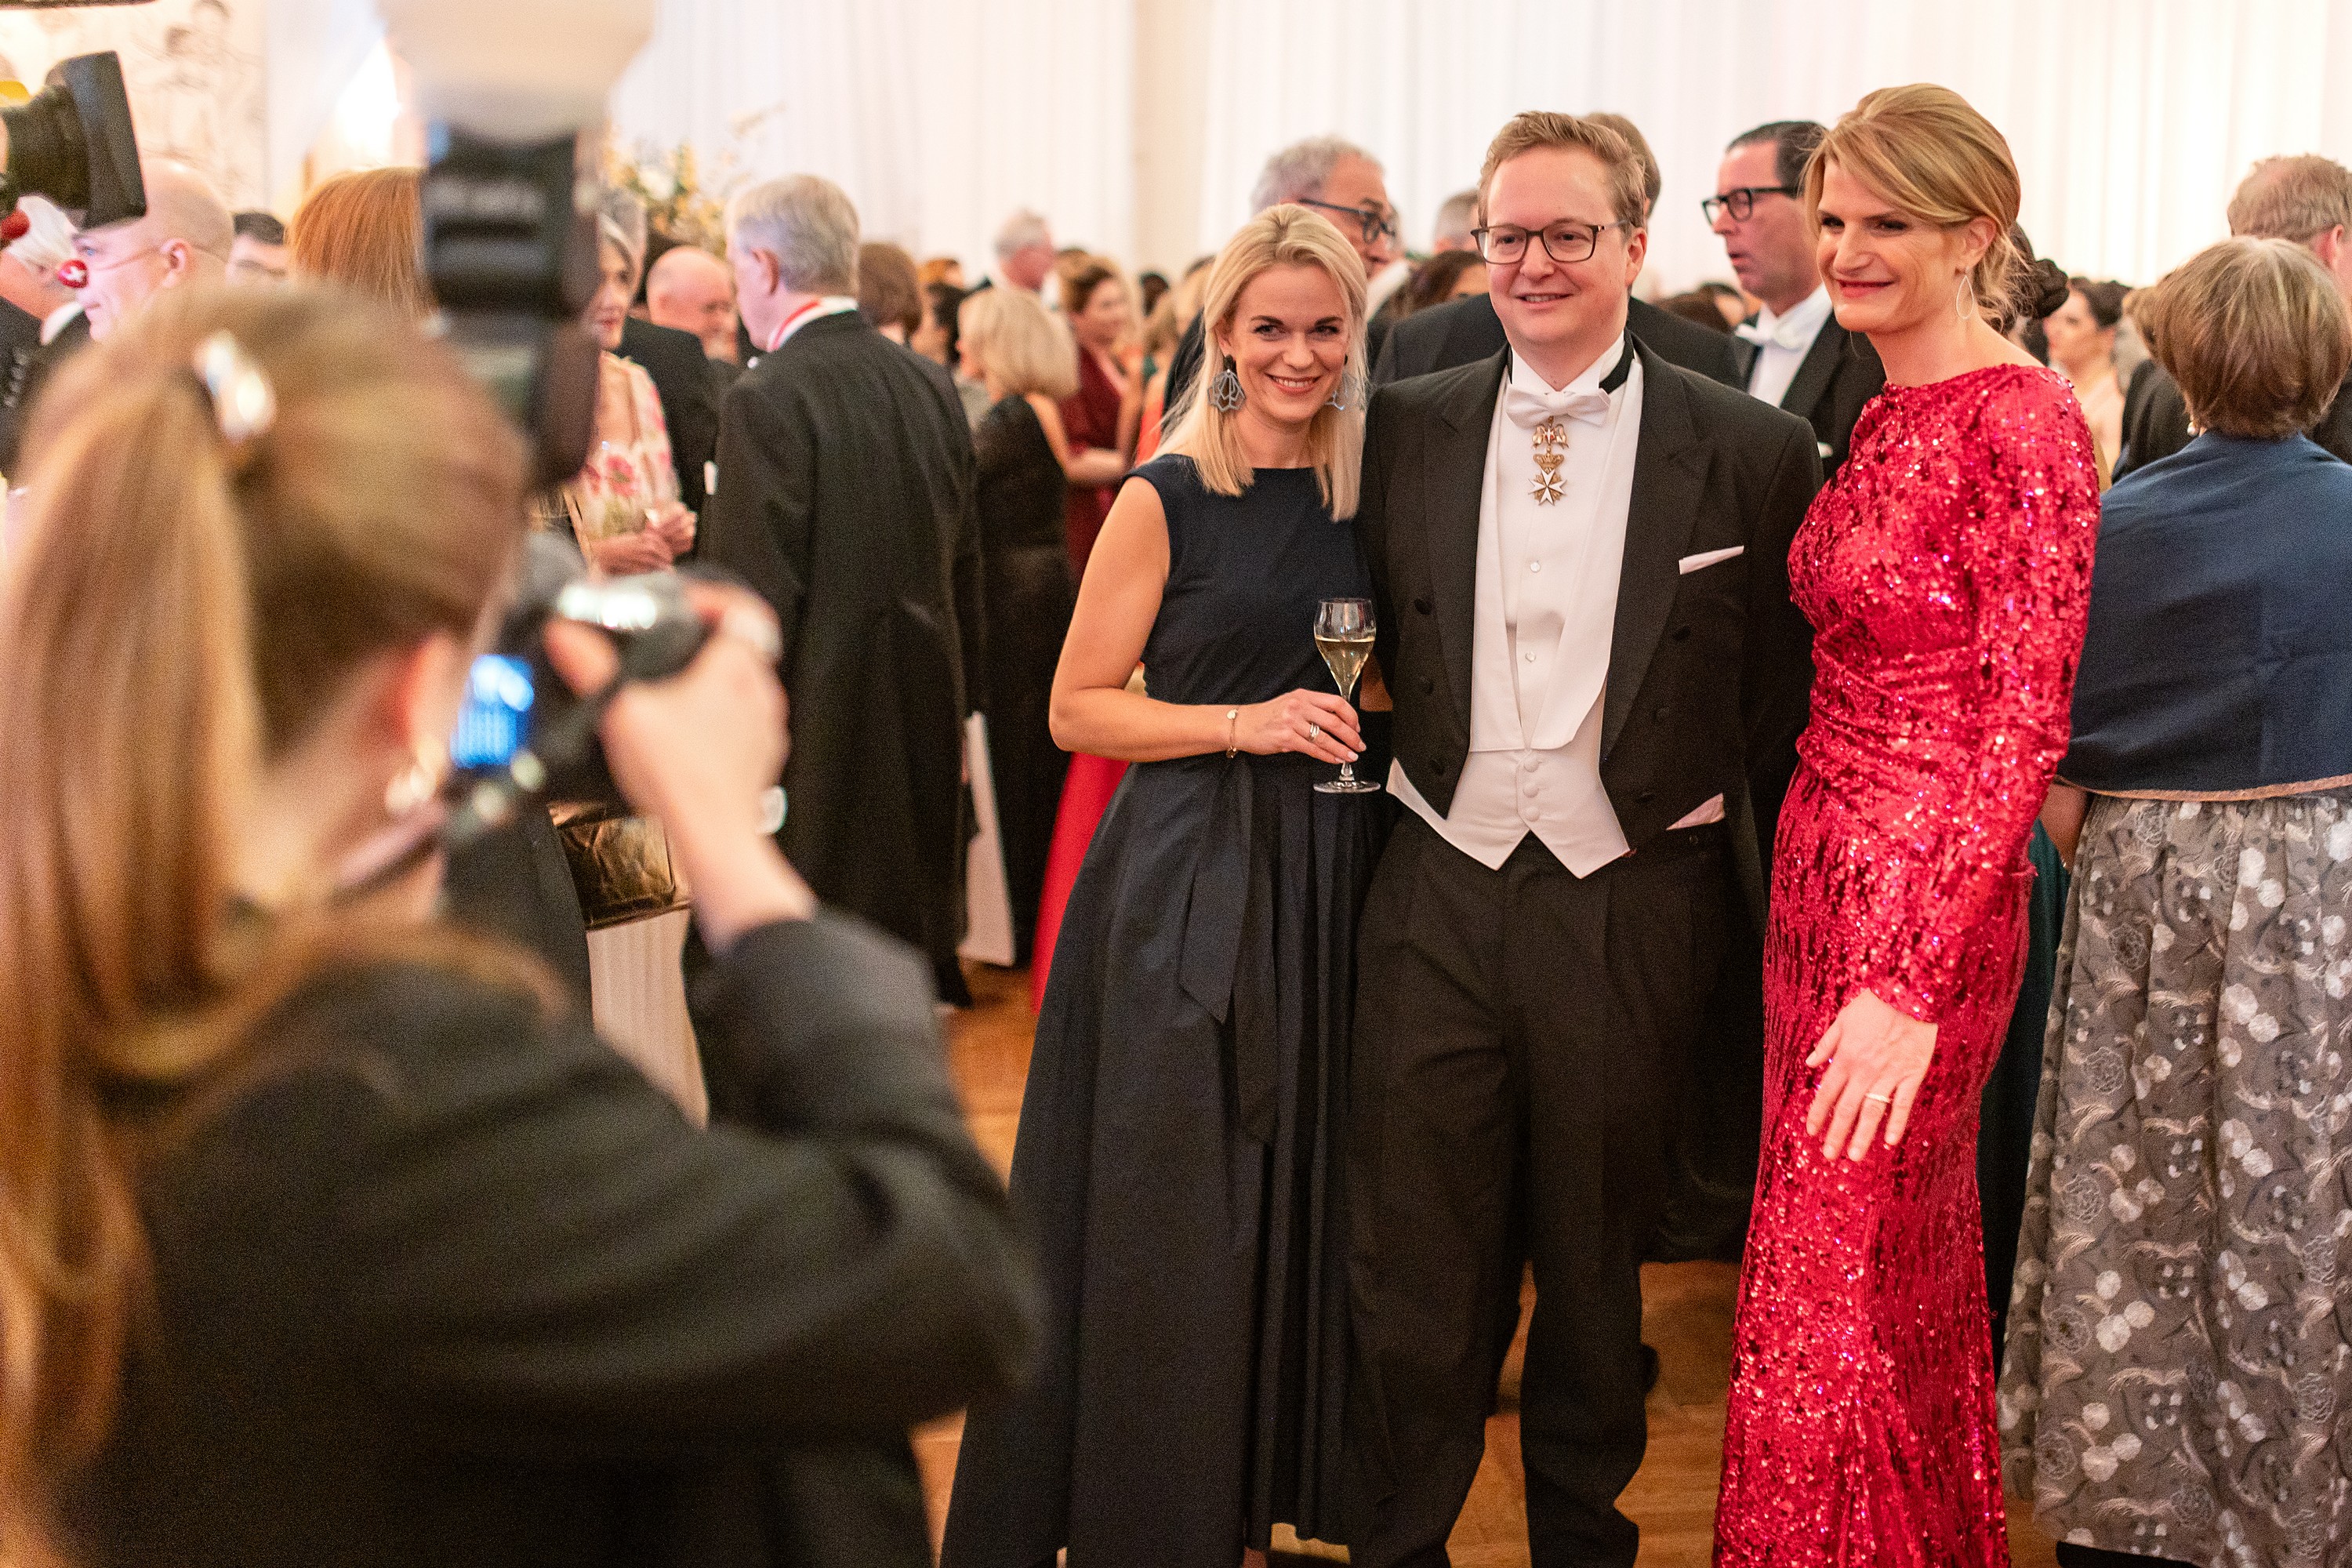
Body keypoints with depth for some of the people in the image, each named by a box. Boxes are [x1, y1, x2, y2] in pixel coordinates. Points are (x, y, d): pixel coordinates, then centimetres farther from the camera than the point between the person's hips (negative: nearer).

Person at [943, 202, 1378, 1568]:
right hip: (1187, 888, -4)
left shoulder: (1368, 492, 8)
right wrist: (1245, 722, -17)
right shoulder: (1167, 499, -6)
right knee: (1174, 1226, 1)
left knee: (1308, 1206, 12)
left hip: (1333, 883, 5)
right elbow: (1078, 709, -6)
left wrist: (1370, 724, 0)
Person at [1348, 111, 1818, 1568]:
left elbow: (1785, 711, -2)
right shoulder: (1404, 428, 3)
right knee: (1415, 1268, 8)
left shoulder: (1752, 451, -4)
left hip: (1633, 902, -1)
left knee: (1597, 1267, 15)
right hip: (1440, 890, 2)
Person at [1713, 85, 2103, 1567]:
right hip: (1824, 874, 8)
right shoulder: (1886, 417, 10)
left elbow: (2022, 730, -18)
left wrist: (1912, 983, -21)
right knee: (1913, 1275, 19)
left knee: (1832, 1297, 0)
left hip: (1925, 901, -8)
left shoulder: (2023, 422, -16)